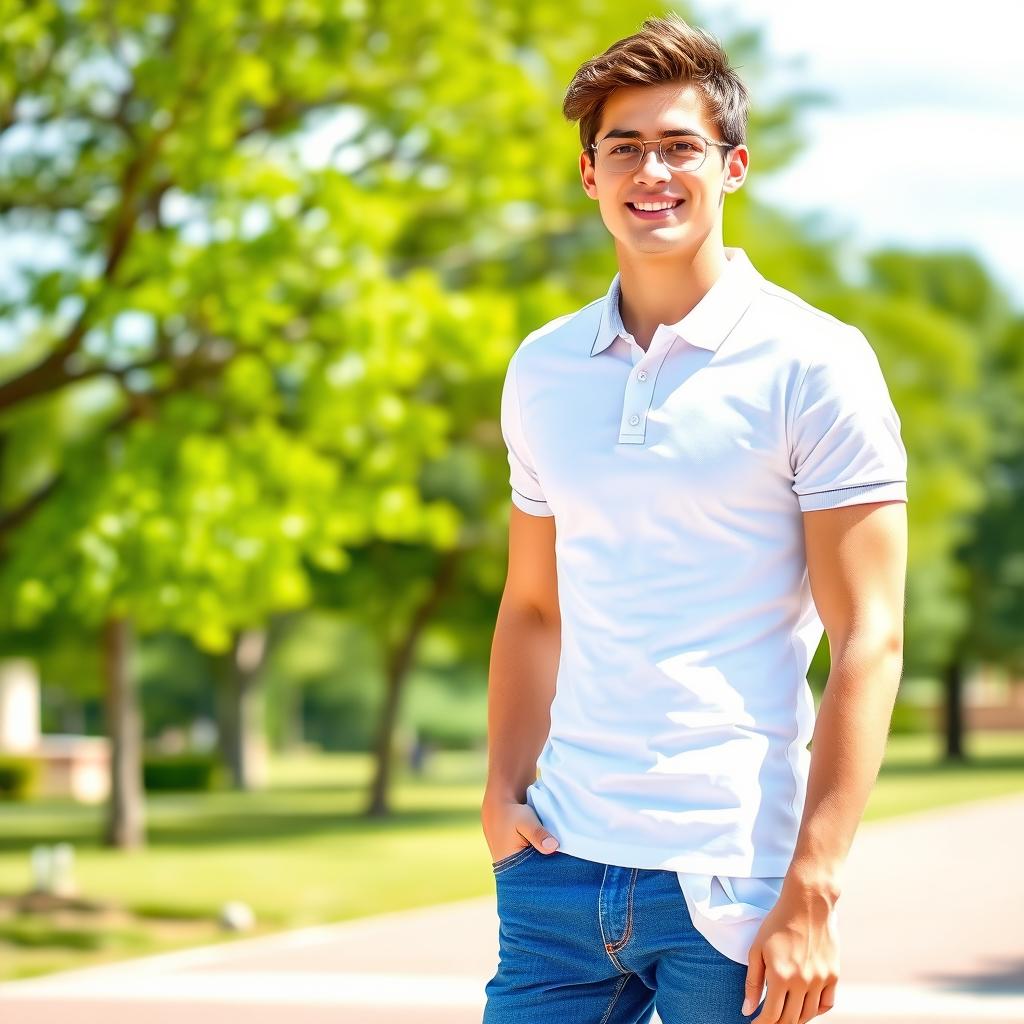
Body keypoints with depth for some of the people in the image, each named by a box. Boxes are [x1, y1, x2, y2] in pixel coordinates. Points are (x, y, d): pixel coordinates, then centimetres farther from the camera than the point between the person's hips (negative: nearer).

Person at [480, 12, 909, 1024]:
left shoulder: (813, 364, -4)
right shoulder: (541, 369, 10)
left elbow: (867, 641, -8)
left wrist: (811, 895, -14)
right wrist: (502, 789, 4)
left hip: (732, 884, -4)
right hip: (559, 866, 4)